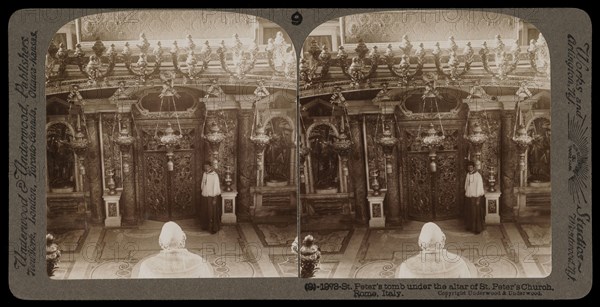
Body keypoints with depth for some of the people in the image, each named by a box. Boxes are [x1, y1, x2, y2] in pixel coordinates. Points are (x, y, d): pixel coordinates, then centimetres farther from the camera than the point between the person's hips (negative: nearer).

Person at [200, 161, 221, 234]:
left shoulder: (214, 175, -15)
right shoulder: (204, 174, 5)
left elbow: (216, 187, -15)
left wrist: (215, 199, -16)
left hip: (211, 196, -7)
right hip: (204, 196, 7)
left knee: (212, 213, 0)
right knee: (204, 212, 14)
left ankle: (213, 228, 10)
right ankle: (205, 226, 30)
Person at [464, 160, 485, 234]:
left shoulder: (478, 176, -16)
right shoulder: (468, 174, 5)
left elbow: (479, 187, -16)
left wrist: (478, 199, -16)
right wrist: (465, 194, 11)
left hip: (475, 197, -7)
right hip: (468, 197, 7)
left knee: (476, 213, 1)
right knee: (469, 213, 14)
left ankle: (478, 228, 11)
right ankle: (470, 226, 28)